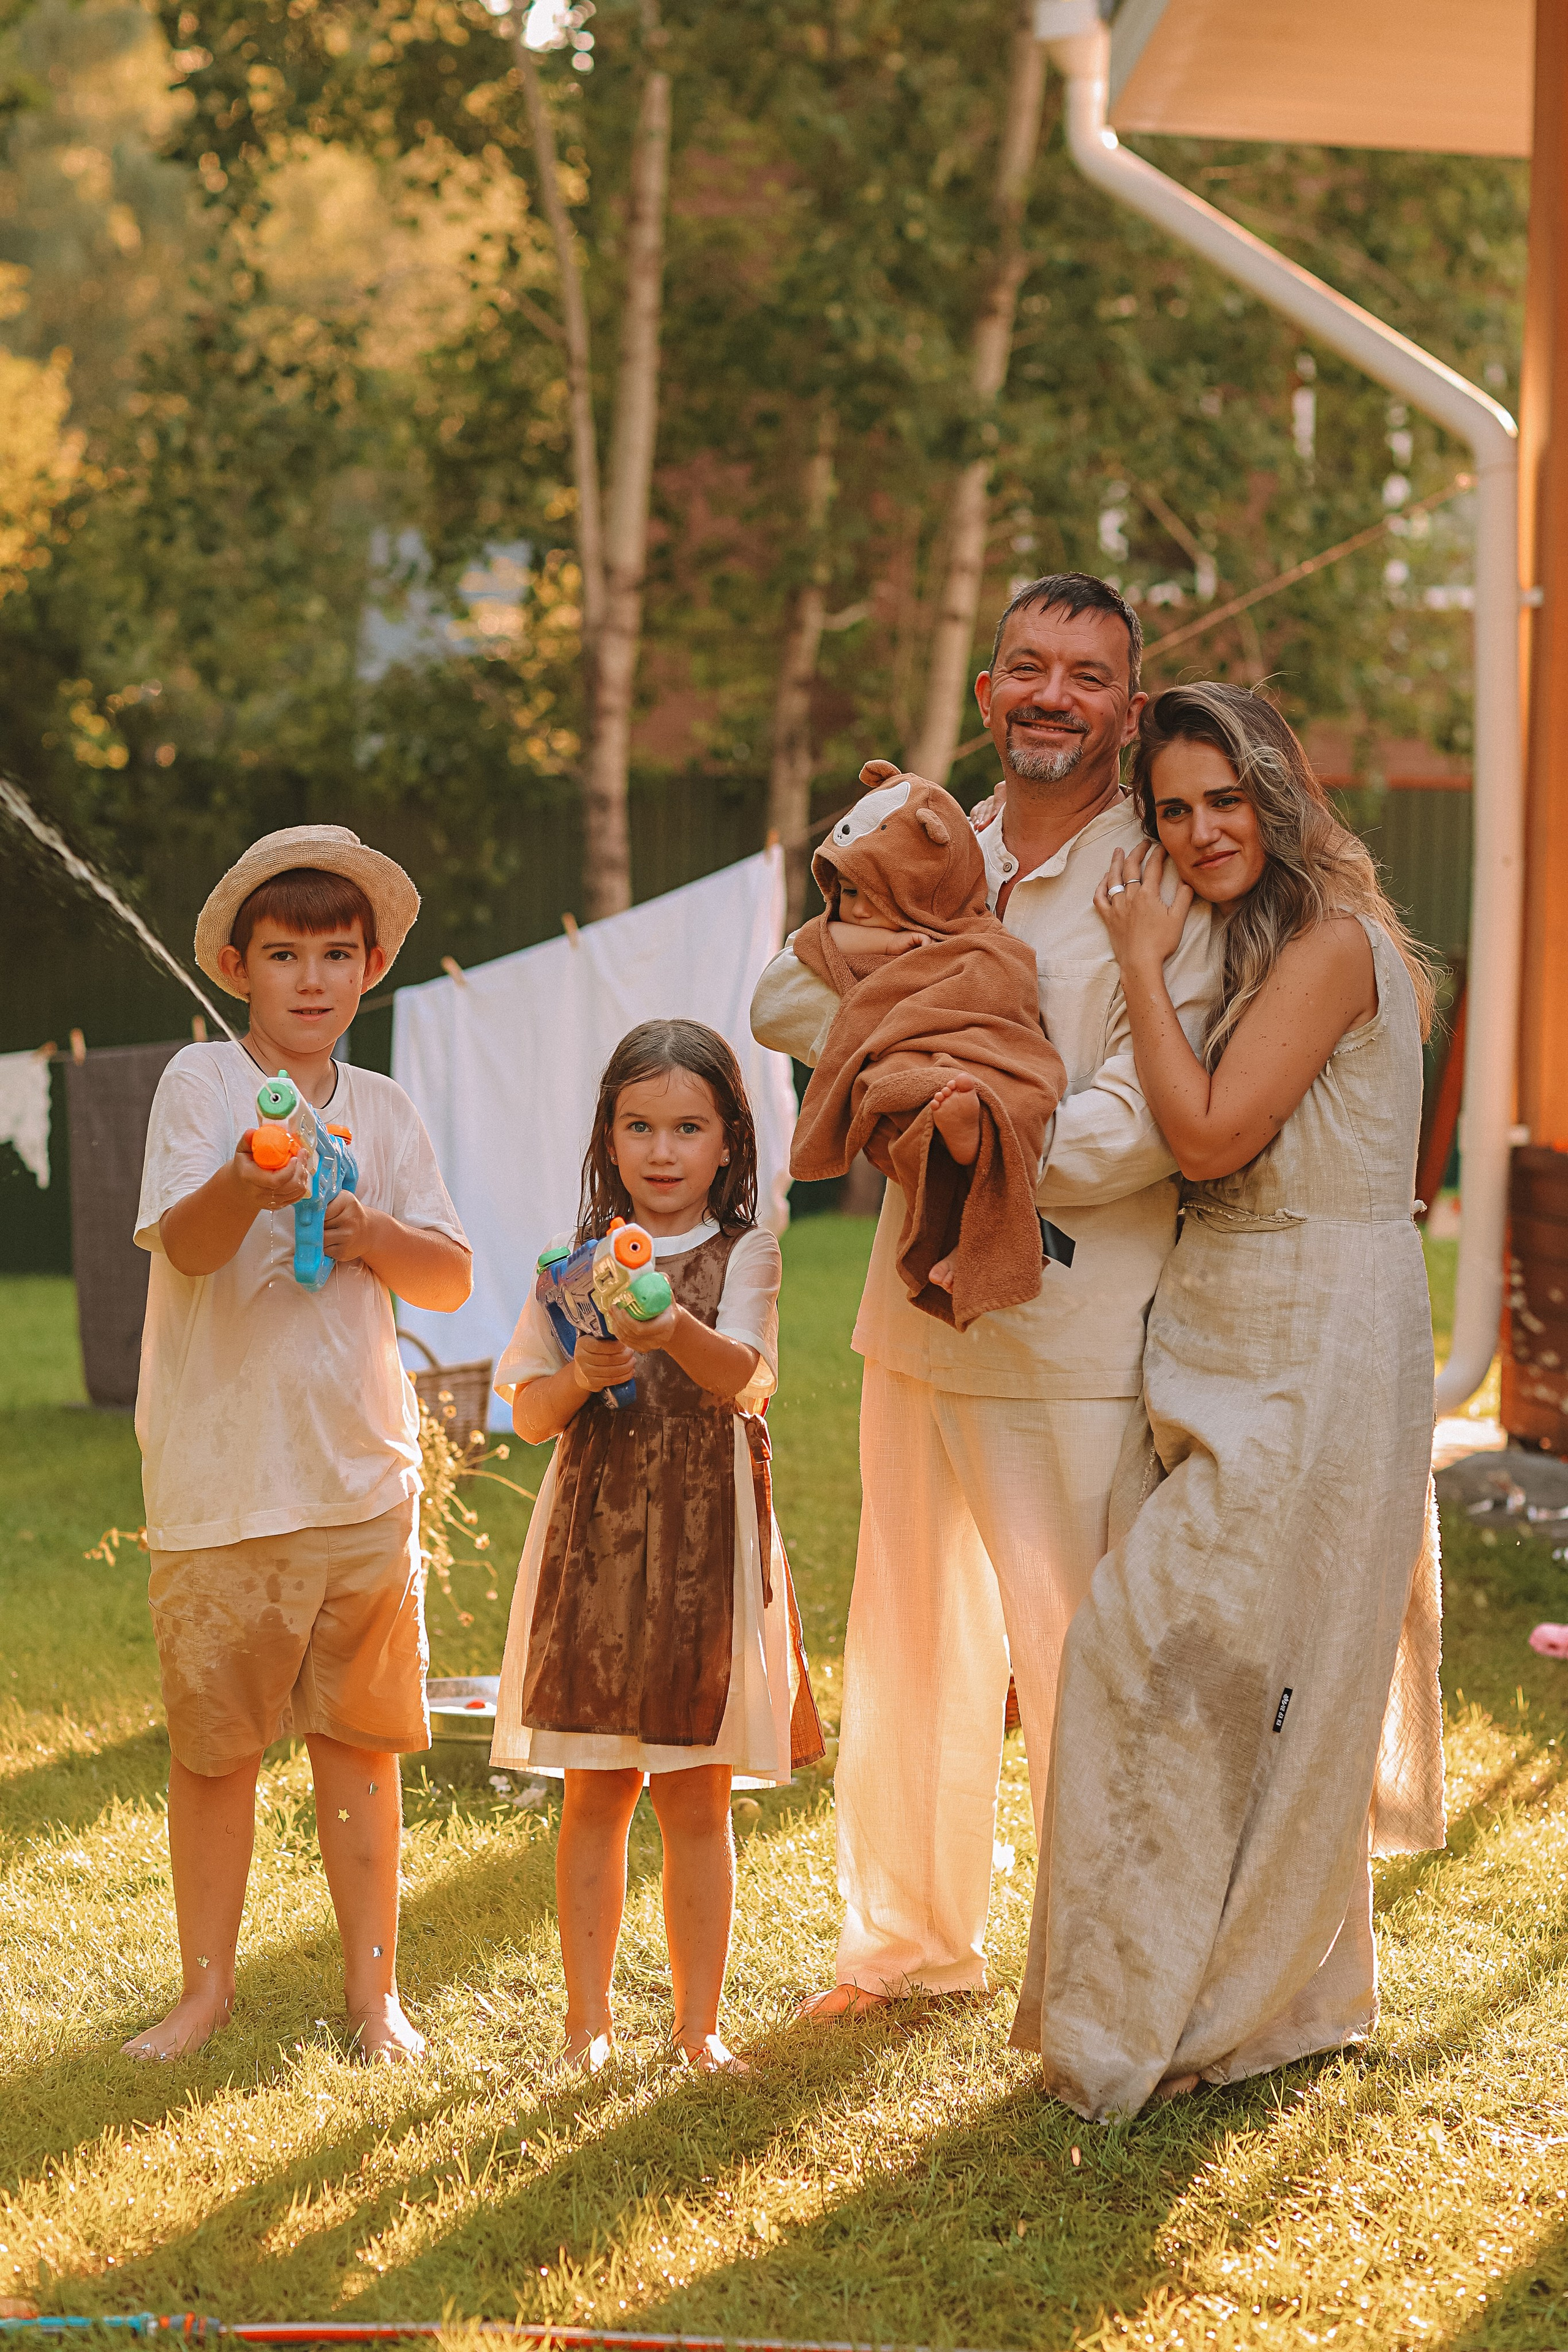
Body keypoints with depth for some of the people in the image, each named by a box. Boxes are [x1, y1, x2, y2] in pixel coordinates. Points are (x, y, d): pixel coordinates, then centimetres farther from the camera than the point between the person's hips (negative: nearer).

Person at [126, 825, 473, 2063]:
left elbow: (454, 1276, 7)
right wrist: (244, 1188, -39)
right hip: (221, 1482, -3)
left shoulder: (386, 1112, 9)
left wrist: (377, 1234, -14)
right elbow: (182, 1243, -17)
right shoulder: (200, 1083, -2)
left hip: (362, 1476, 3)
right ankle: (208, 1984, 20)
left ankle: (375, 1986, 18)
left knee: (360, 1737, 8)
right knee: (214, 1745, 5)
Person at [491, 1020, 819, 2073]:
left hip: (705, 1542, -2)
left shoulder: (745, 1255, 1)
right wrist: (580, 1377, -15)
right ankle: (590, 2019, 15)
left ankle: (699, 2021, 13)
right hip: (594, 1540, 2)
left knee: (695, 1798, 3)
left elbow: (749, 1382, -17)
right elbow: (529, 1413, 6)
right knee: (596, 1791, 6)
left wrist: (677, 1333, -37)